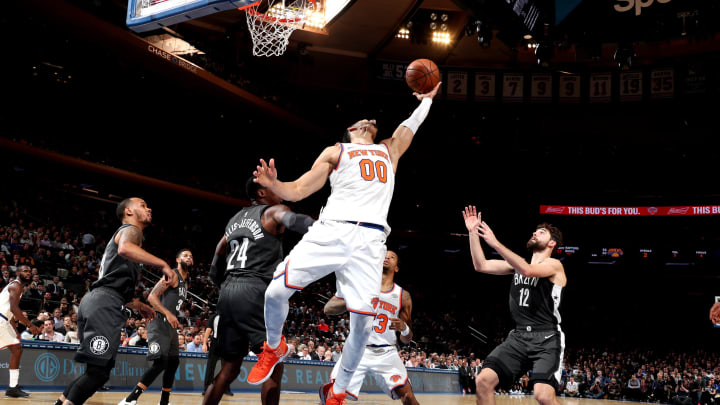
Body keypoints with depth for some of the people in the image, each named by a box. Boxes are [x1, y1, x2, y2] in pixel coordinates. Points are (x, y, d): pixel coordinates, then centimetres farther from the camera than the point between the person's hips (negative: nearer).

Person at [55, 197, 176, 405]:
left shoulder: (123, 233, 32)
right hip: (104, 304, -10)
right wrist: (163, 264, -21)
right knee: (99, 371, -14)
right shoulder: (130, 229, 2)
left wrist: (137, 305, 37)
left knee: (96, 370, 15)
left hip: (95, 301, 10)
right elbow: (125, 249, -25)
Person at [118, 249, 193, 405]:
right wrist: (168, 313, -27)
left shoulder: (185, 282, 21)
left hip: (171, 325, 10)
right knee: (160, 363, -20)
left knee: (173, 363, 12)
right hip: (159, 323, -10)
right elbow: (152, 297, -17)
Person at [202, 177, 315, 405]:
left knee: (230, 369, 12)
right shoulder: (273, 212, 4)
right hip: (254, 291, -7)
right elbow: (294, 221, -21)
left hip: (228, 291, 7)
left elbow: (215, 270, 26)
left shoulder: (235, 219, 25)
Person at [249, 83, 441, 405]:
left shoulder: (389, 151, 31)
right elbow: (297, 191, 13)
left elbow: (412, 123, 43)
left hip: (368, 242, 2)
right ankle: (274, 348, 17)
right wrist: (273, 185, -6)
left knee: (363, 324, -9)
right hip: (329, 231, -1)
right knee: (275, 292, -14)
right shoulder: (335, 152, 21)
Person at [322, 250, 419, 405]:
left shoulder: (403, 296, 8)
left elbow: (406, 340, 10)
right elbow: (328, 308, -4)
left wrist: (404, 328, -14)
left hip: (387, 352, 2)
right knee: (332, 392, -17)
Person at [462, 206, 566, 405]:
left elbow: (528, 270, -24)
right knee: (483, 381, -11)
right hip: (518, 336, 5)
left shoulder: (554, 265, -3)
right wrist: (473, 233, 0)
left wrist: (495, 243, -27)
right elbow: (481, 266, 9)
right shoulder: (518, 263, 17)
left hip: (546, 338, -5)